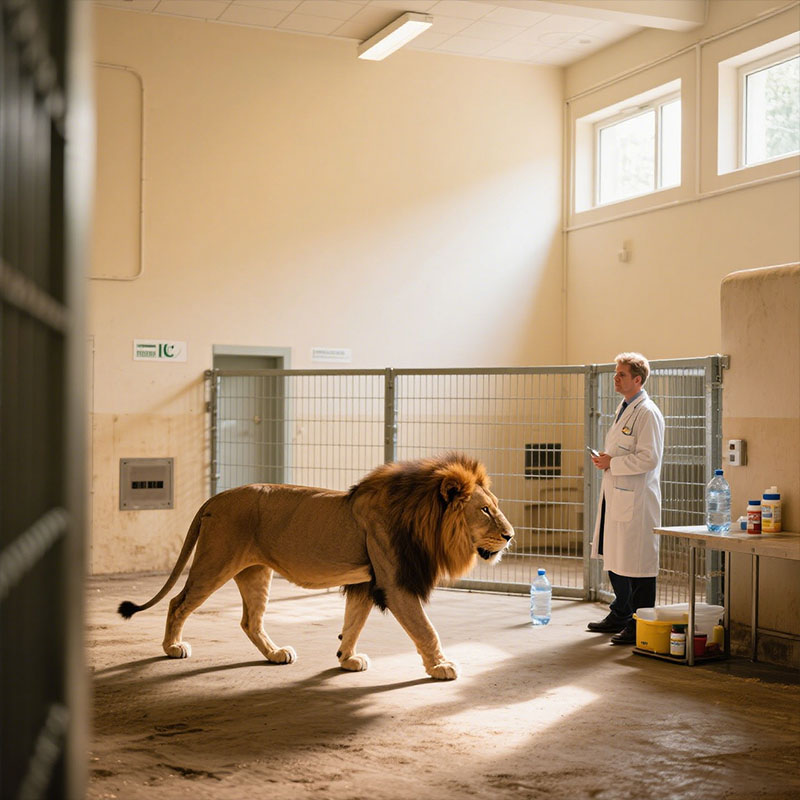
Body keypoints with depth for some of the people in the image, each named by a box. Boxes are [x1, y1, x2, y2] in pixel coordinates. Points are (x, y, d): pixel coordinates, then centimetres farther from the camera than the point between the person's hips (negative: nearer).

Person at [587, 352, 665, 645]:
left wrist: (612, 463, -14)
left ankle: (639, 626, 3)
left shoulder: (647, 413, -13)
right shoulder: (623, 408, 17)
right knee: (614, 559, 17)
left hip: (636, 500, -10)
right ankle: (620, 615, 30)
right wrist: (604, 459, 9)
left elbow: (649, 458, -20)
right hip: (615, 496, 10)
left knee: (637, 565, -4)